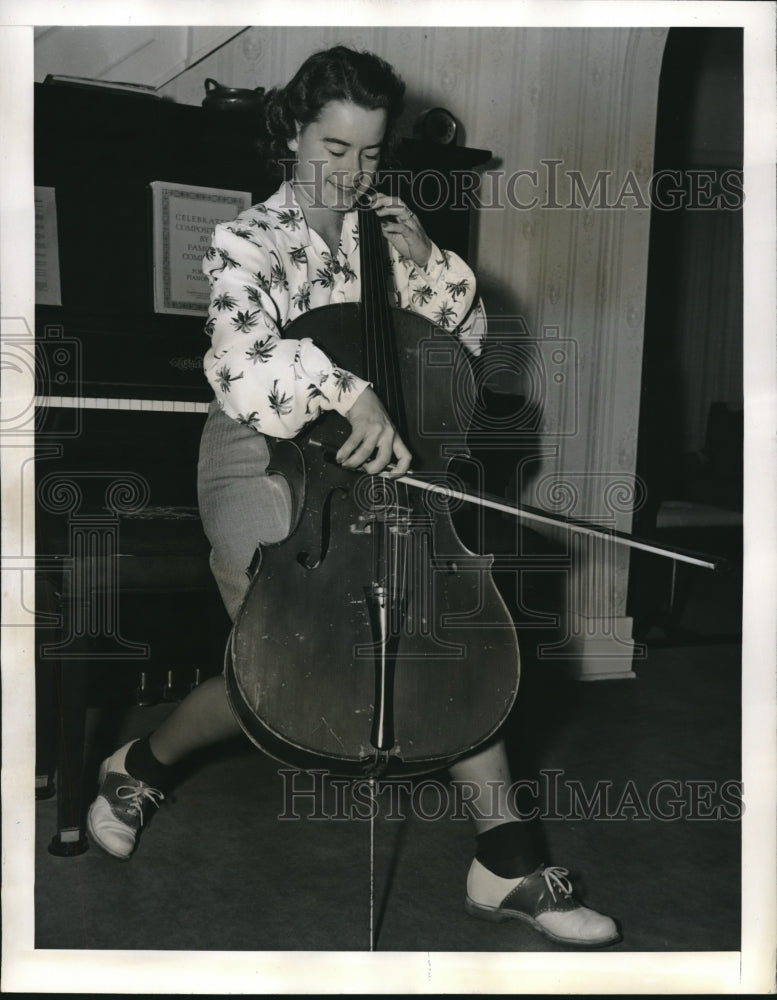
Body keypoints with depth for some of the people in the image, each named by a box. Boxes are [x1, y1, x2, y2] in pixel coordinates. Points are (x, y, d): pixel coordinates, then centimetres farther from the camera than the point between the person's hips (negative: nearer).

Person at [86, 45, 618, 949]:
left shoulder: (388, 224, 9)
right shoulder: (246, 244, -6)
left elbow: (467, 335, 11)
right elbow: (242, 371, -25)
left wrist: (424, 265, -6)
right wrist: (348, 391, -41)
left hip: (368, 469, 4)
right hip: (261, 470, -4)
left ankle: (504, 863, -4)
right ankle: (140, 765, 16)